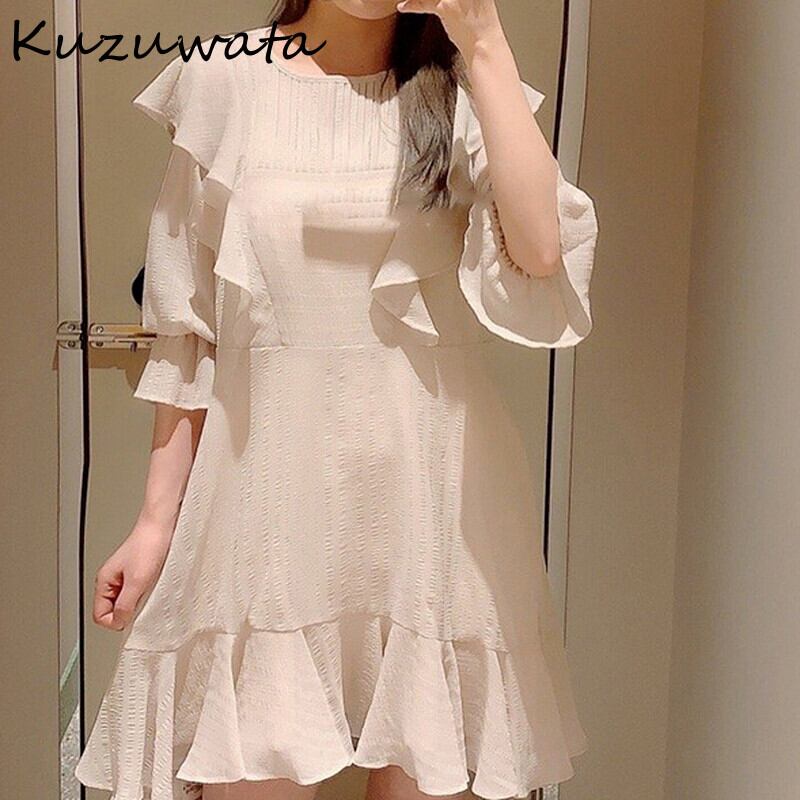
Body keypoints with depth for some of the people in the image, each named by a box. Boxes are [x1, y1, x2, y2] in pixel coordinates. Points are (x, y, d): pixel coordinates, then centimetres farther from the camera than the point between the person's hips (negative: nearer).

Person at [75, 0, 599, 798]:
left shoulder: (460, 91, 5)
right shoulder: (222, 82, 4)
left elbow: (541, 250, -14)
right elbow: (186, 326, 5)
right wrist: (158, 517, 4)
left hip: (430, 492, 1)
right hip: (270, 492, 0)